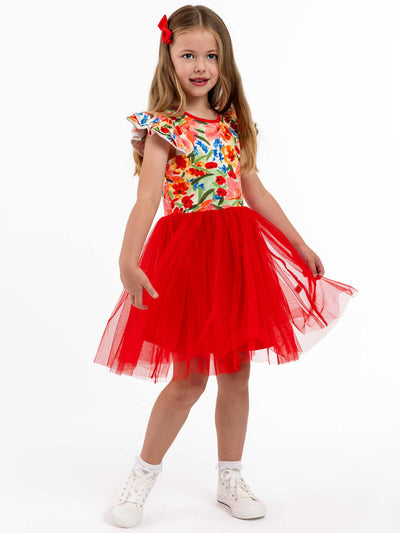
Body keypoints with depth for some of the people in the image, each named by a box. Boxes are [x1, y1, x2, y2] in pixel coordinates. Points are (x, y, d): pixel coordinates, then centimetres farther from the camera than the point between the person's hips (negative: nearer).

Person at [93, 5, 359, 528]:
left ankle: (230, 479, 26)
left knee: (237, 373, 10)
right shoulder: (165, 128, -7)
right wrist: (129, 262, -32)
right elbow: (147, 198, -19)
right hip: (189, 253, -6)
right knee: (189, 378, -2)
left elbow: (256, 191, 16)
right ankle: (141, 479, 18)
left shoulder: (233, 125, 11)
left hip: (239, 250, 6)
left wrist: (301, 245, 17)